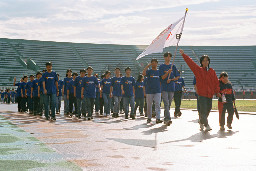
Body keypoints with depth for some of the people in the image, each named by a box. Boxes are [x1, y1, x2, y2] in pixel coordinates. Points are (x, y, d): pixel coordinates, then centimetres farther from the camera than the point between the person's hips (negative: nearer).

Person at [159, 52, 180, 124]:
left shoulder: (173, 66, 11)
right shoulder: (162, 66, 2)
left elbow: (177, 77, 11)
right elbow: (162, 77, -7)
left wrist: (171, 79, -6)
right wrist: (168, 72, -23)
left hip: (171, 87, 3)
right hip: (164, 88, -3)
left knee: (169, 104, 8)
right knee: (166, 104, -13)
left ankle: (166, 119, 17)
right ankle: (168, 118, -19)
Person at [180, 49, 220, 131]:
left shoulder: (212, 71, 9)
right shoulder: (198, 70, 2)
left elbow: (216, 81, 10)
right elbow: (190, 62, -3)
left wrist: (217, 91, 3)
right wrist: (183, 55, -8)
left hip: (210, 94, 4)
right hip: (202, 94, -4)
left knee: (208, 110, 10)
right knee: (203, 110, -11)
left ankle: (201, 122, 29)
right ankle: (206, 125, -14)